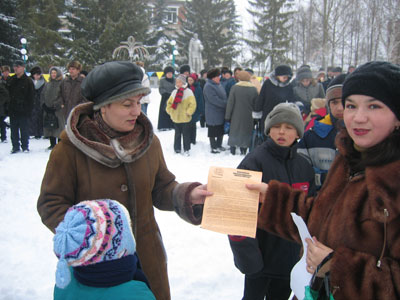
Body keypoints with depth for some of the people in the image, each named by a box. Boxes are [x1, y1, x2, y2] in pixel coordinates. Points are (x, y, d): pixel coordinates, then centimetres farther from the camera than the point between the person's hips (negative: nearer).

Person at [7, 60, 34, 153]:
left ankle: (25, 146, 13)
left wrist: (29, 109, -12)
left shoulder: (28, 81, -3)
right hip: (12, 110, 4)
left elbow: (31, 96, -5)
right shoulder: (11, 80, 11)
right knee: (14, 130, 7)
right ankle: (16, 146, 15)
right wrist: (7, 107, 6)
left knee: (24, 130, 2)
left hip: (23, 110, -4)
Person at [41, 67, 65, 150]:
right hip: (48, 109, 6)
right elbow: (43, 95, 18)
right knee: (50, 127, 9)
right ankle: (52, 144, 18)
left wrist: (56, 105, -15)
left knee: (59, 126, -5)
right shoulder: (48, 84, 15)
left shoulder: (61, 84, -4)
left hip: (58, 109, -6)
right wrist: (44, 104, 6)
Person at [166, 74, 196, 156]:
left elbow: (192, 104, -11)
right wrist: (170, 111, 6)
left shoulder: (188, 92, -8)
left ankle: (186, 149, 11)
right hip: (175, 118, 5)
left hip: (185, 118, -5)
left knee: (186, 134, 3)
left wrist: (188, 112, -15)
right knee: (177, 133, 14)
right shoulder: (174, 92, 7)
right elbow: (169, 103, 17)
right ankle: (177, 148, 24)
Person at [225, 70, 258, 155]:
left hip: (236, 116, -1)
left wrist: (228, 116, 1)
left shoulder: (235, 88, -7)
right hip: (248, 117, 1)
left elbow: (230, 103, -5)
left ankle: (233, 150, 12)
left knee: (234, 132, 10)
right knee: (246, 132, 10)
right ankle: (243, 150, 11)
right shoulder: (253, 89, -3)